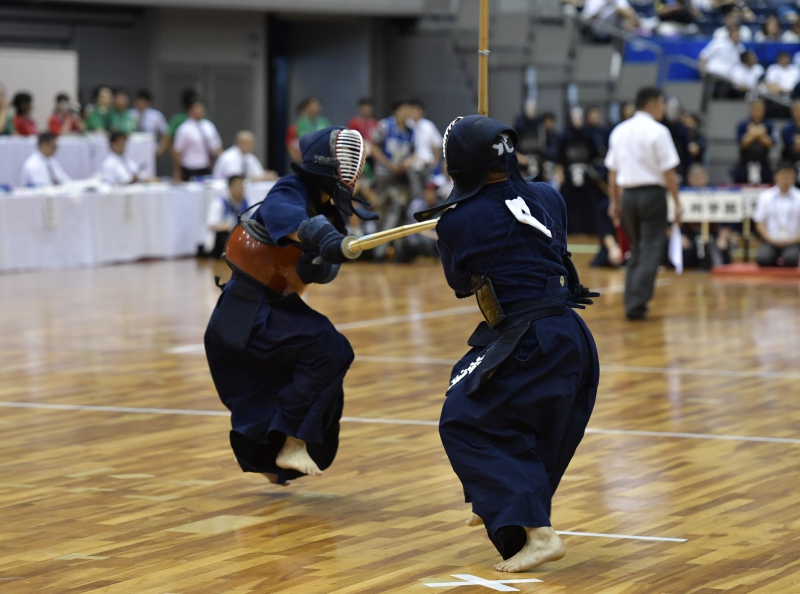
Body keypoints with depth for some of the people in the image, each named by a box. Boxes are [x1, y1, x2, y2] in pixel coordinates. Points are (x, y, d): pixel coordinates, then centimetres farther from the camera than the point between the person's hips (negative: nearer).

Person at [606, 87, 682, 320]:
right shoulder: (657, 132, -10)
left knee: (636, 251, 16)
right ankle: (637, 304, -11)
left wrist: (614, 202, 18)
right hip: (652, 193, -6)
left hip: (627, 195, 6)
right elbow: (668, 172, -11)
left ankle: (632, 302, 14)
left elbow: (612, 172, 11)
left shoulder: (619, 131, 8)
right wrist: (677, 202, -6)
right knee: (650, 252, -3)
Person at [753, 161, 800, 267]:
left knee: (791, 259, -33)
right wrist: (770, 239, -8)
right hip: (771, 241, 1)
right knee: (762, 259, -31)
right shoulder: (765, 197, 5)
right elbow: (760, 223, 7)